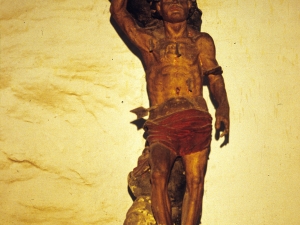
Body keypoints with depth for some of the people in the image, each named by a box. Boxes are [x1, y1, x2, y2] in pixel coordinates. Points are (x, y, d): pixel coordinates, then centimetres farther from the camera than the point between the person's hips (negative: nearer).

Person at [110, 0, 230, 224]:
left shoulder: (202, 41, 19)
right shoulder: (149, 40, 17)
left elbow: (214, 77, 9)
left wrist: (223, 105, -9)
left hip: (196, 120, 1)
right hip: (162, 122, -1)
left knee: (195, 181, -9)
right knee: (158, 175, -23)